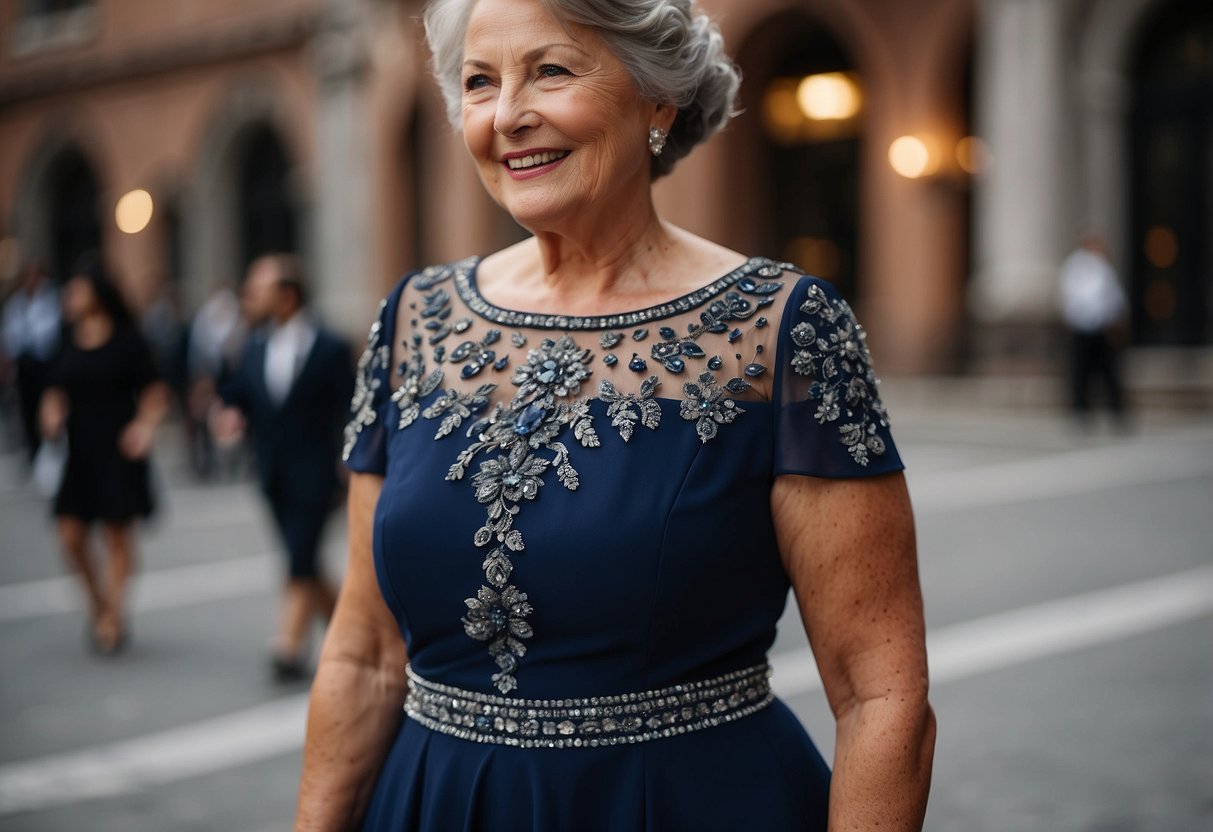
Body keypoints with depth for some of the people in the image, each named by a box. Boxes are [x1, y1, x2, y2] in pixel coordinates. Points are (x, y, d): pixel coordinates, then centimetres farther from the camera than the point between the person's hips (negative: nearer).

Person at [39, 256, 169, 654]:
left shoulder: (128, 341, -5)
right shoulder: (68, 342, 7)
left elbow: (155, 394, -2)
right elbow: (56, 392, 14)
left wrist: (145, 426, -18)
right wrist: (52, 416, -7)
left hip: (119, 453, -4)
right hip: (80, 453, 4)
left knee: (117, 533, 1)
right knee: (70, 533, 1)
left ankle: (112, 616, 10)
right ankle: (98, 602, 22)